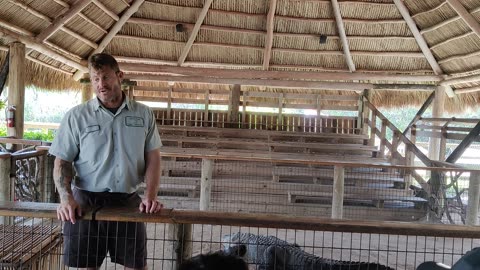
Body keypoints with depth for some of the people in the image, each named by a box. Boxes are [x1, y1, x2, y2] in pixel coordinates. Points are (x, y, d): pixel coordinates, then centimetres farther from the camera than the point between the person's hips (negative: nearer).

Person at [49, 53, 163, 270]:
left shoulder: (143, 114, 3)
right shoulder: (76, 116, -1)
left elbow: (153, 158, 5)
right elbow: (62, 162, 1)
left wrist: (150, 195, -8)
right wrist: (66, 198, -14)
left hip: (129, 201, 1)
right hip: (86, 202, -1)